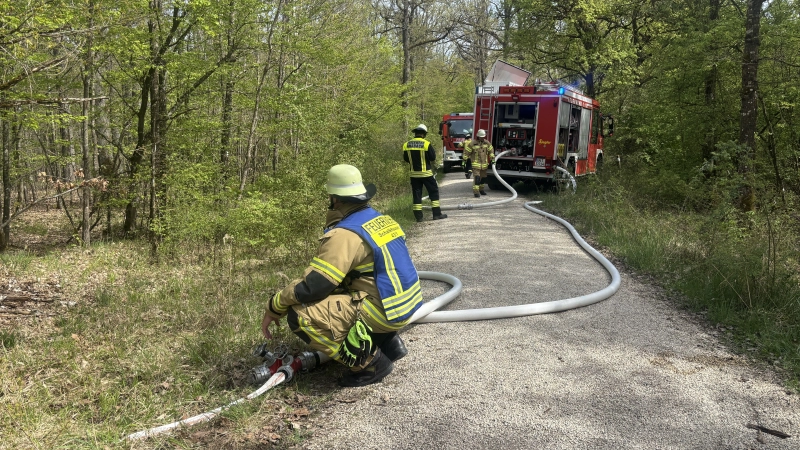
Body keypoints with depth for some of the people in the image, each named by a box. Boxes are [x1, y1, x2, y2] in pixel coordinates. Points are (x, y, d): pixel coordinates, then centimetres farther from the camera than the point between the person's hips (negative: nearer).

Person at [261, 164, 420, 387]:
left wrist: (274, 307, -3)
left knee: (300, 315, -12)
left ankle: (370, 362, -6)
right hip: (407, 304, 9)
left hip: (383, 312, -9)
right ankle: (388, 342, 17)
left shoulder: (344, 234, -16)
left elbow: (312, 286, -19)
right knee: (334, 294, 27)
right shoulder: (382, 219, 10)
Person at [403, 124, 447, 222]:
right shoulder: (427, 144, -12)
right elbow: (433, 158, -9)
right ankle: (437, 214, 6)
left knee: (416, 195, 9)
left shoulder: (406, 145, 0)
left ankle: (418, 216, 7)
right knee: (434, 192, 8)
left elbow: (406, 159, 8)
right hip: (426, 173, -3)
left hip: (414, 174, 4)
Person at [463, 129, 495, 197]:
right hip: (475, 164, -5)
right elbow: (466, 152, -4)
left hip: (484, 164, 5)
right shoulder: (472, 143, -10)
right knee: (476, 178, -14)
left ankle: (481, 189, 31)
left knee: (483, 178, 14)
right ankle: (476, 192, -14)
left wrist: (492, 158, 8)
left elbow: (491, 150, 15)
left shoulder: (486, 143, 4)